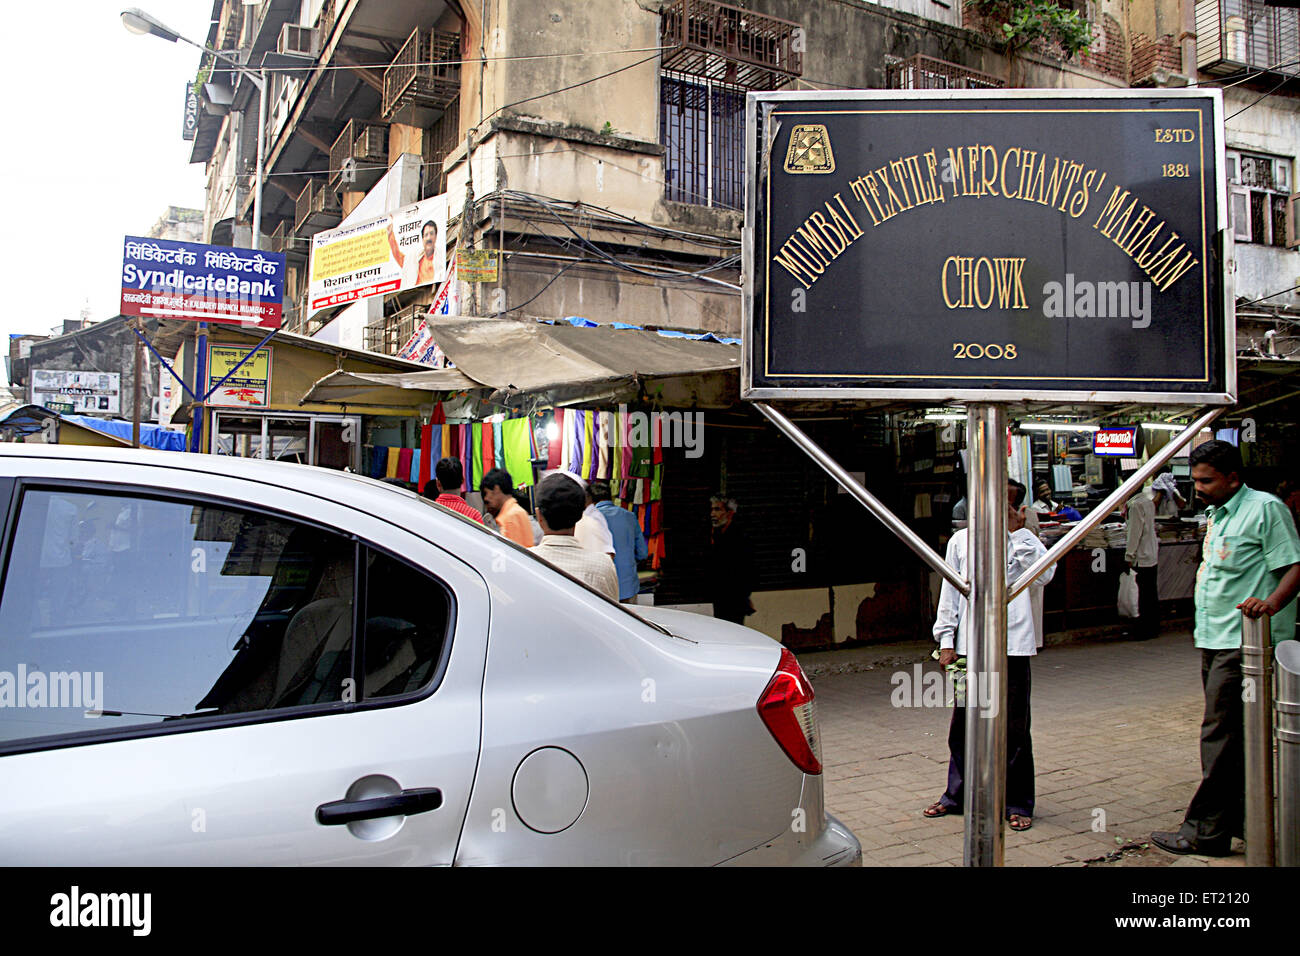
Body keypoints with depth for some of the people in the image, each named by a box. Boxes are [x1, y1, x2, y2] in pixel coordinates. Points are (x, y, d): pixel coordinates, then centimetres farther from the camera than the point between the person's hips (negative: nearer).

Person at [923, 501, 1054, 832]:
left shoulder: (1023, 539, 5)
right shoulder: (960, 540, 9)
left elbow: (1043, 575, -12)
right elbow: (949, 593, 10)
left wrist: (1017, 532, -12)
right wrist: (946, 641, 5)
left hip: (1012, 645, -1)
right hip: (969, 644, 2)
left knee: (1014, 727, 4)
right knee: (963, 724, 8)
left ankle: (1018, 803, 18)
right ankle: (957, 795, 25)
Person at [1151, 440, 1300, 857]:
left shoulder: (1265, 508, -9)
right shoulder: (1218, 514, 18)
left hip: (1243, 642, -9)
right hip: (1216, 640, 9)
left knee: (1219, 735, -6)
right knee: (1234, 736, 14)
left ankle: (1204, 831, 1)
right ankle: (1240, 818, 24)